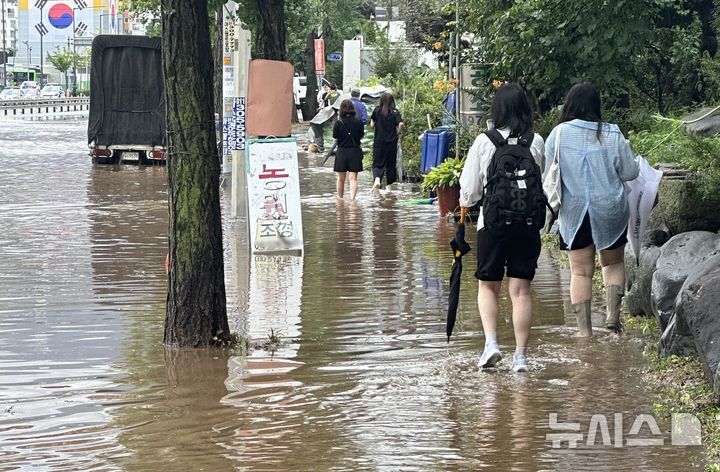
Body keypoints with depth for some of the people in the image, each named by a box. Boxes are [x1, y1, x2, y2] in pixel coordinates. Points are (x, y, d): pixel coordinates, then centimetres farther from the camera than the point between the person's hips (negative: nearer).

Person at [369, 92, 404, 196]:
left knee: (377, 164, 3)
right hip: (391, 142, 0)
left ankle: (377, 179, -27)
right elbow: (401, 124, -18)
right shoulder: (395, 112, -5)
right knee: (391, 165, 13)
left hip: (378, 142, 0)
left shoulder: (377, 110, -2)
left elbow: (372, 125, 1)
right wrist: (397, 133, -1)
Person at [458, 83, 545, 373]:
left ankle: (491, 343, -2)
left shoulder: (484, 142, -6)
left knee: (488, 286, 15)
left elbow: (469, 190, 1)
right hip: (528, 225, 1)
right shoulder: (536, 143, -3)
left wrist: (465, 203, 21)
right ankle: (521, 355, 6)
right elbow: (547, 185, 1)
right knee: (521, 289, 6)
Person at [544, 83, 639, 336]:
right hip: (610, 211, 0)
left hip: (574, 212, 0)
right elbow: (629, 173, -1)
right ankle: (613, 312, 4)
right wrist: (626, 152, 18)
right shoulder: (612, 135, -8)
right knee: (613, 262, 19)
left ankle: (584, 328, 4)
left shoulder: (558, 134, -8)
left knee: (580, 270, 7)